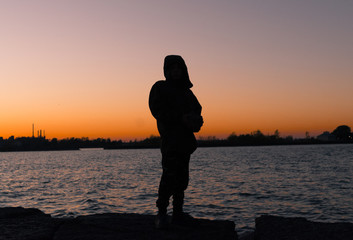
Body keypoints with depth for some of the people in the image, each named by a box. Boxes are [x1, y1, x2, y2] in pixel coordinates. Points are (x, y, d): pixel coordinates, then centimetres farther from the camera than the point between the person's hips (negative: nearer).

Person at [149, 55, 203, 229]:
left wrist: (197, 120, -3)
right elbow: (157, 110, -10)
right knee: (170, 174, -16)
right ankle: (161, 213, -11)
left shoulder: (186, 91, 22)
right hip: (170, 137, -7)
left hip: (185, 139, 7)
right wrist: (181, 118, -18)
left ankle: (178, 213, 14)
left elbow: (197, 109, 21)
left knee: (182, 176, 7)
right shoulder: (160, 88, 2)